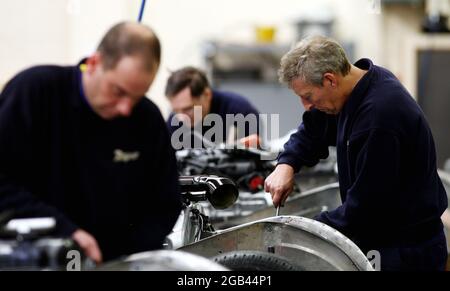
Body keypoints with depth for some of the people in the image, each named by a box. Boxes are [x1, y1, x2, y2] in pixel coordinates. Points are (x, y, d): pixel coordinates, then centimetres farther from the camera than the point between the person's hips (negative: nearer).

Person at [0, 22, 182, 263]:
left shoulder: (149, 119, 0)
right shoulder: (33, 90, -10)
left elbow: (165, 207, 6)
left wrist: (123, 262, -9)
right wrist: (64, 230, -22)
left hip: (115, 264, 4)